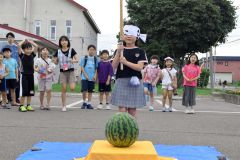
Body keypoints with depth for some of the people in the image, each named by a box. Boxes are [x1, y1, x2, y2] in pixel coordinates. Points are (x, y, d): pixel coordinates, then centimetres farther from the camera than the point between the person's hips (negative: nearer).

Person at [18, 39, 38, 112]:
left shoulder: (32, 55, 5)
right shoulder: (22, 55, -4)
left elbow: (36, 46, 1)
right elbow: (19, 46, -14)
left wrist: (29, 41, 7)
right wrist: (24, 41, 0)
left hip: (31, 75, 4)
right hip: (24, 75, -4)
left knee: (30, 91, 8)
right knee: (23, 91, -2)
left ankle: (28, 105, 18)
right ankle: (21, 106, 7)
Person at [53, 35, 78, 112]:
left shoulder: (71, 50, -1)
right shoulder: (58, 51, 4)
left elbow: (77, 60, -1)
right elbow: (55, 62, 10)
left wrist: (73, 61, -22)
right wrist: (54, 61, -12)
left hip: (71, 71, -1)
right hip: (62, 71, 1)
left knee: (72, 88, -14)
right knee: (64, 89, -1)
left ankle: (73, 83, 24)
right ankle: (64, 106, 8)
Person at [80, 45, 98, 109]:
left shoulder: (96, 59, 7)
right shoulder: (84, 58, 2)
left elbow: (97, 69, 8)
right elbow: (82, 67, -1)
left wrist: (95, 76, -6)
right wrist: (86, 75, -10)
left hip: (92, 78, 2)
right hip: (84, 77, -2)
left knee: (90, 91, 7)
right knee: (84, 90, -10)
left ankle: (89, 103, 15)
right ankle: (84, 102, 9)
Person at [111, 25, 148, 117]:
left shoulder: (140, 51, 3)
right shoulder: (120, 50, 8)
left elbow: (140, 67, -9)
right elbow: (114, 66, -2)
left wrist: (126, 62, -22)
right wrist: (118, 52, -14)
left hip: (134, 82, -1)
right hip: (121, 81, 1)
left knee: (132, 109, 5)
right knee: (122, 109, -3)